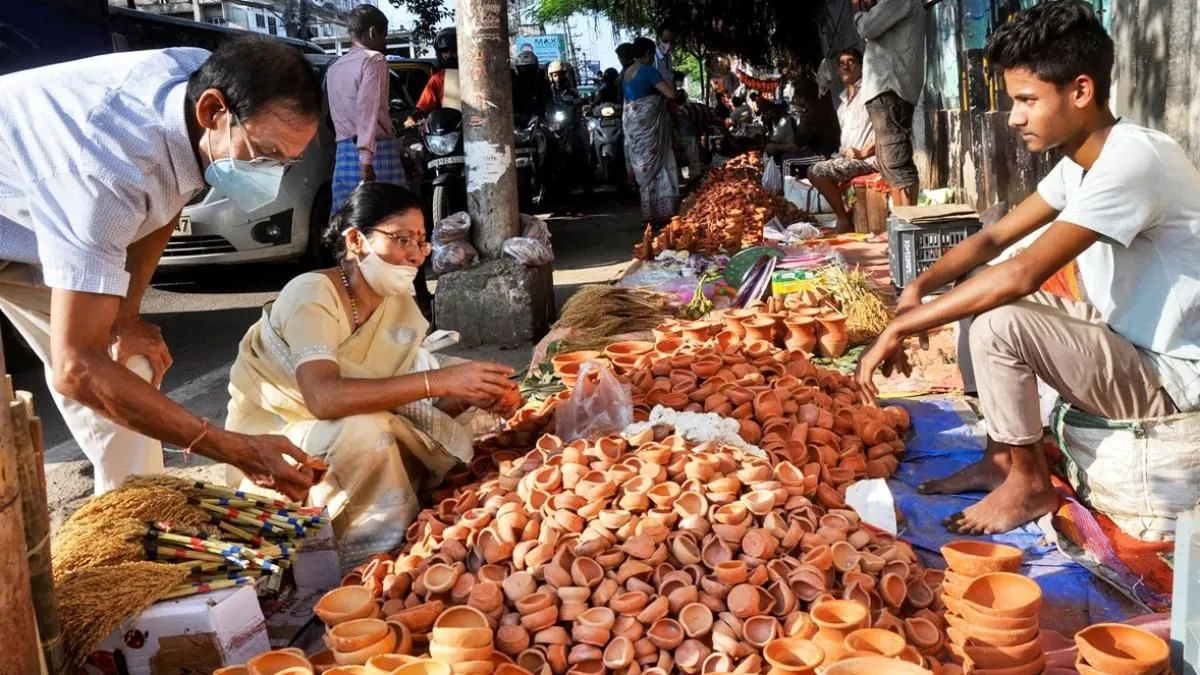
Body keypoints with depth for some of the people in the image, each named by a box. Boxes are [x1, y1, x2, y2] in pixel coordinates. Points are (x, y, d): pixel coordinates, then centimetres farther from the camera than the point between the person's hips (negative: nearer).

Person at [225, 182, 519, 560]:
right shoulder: (312, 295, -24)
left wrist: (472, 395, -24)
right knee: (364, 427, -34)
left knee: (452, 443, -14)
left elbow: (410, 404, -4)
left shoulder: (401, 307, -2)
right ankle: (378, 552, -13)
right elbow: (324, 397, -41)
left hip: (343, 437, 7)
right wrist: (441, 380, -43)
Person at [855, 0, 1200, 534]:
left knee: (997, 322, -26)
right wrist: (919, 287, -12)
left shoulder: (1132, 160, -26)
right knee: (979, 298, 8)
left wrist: (900, 328, -29)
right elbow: (994, 238, 6)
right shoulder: (1080, 162, 3)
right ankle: (1002, 459, 12)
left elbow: (1023, 274, -34)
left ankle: (1030, 482, -3)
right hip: (1127, 340, 9)